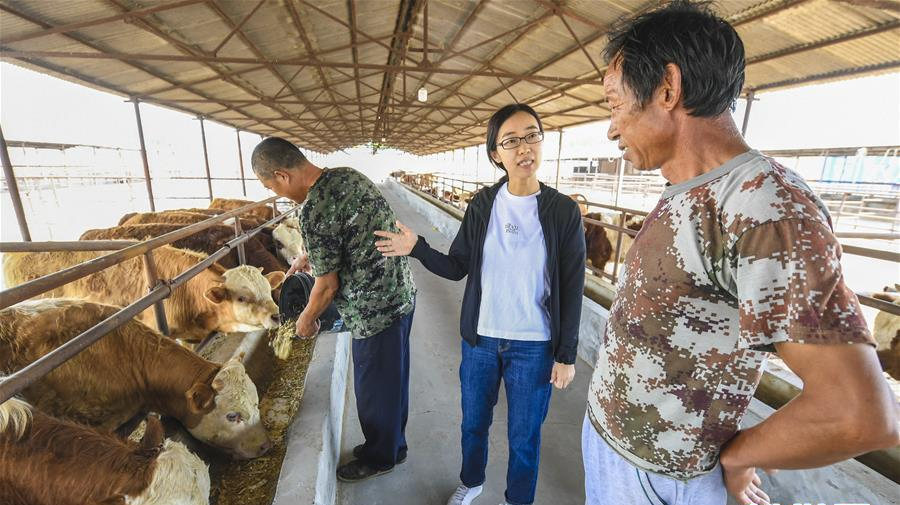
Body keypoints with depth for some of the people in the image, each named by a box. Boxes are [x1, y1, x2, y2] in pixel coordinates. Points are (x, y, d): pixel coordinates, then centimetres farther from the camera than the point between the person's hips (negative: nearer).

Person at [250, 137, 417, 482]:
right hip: (403, 294, 9)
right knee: (393, 379, 24)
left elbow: (328, 285, -14)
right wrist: (310, 257, 25)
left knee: (374, 389, 15)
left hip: (374, 311, -9)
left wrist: (306, 320, 5)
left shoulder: (314, 213, -23)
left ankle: (378, 458, 39)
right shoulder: (348, 175, 3)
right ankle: (392, 444, 46)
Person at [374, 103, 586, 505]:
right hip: (480, 339, 3)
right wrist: (417, 248, -18)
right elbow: (457, 267, -2)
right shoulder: (482, 205, -4)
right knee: (474, 423, 23)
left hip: (534, 347, -2)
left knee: (524, 437, 16)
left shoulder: (563, 211, -10)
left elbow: (572, 289, -6)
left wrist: (566, 354, -5)